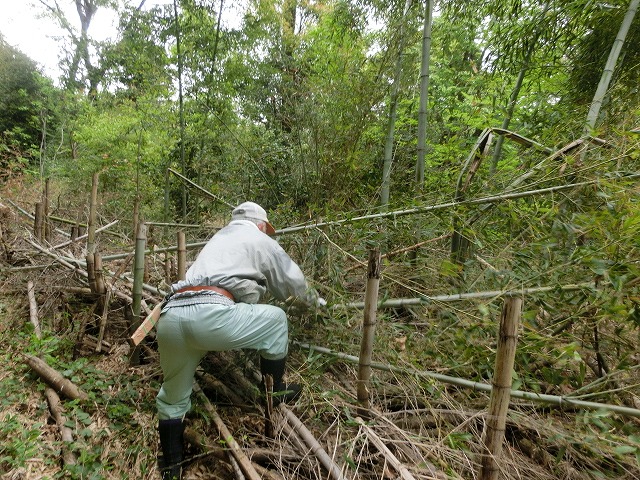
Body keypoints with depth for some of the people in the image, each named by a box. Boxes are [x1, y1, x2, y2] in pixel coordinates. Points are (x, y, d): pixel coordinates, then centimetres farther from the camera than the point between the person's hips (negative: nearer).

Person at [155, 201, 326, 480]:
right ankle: (273, 392, 30)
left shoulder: (218, 238, 35)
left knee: (172, 395, 27)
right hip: (209, 314, -7)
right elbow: (292, 280, 29)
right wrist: (313, 300, 49)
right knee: (275, 319, 16)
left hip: (169, 316, 8)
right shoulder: (261, 241, 17)